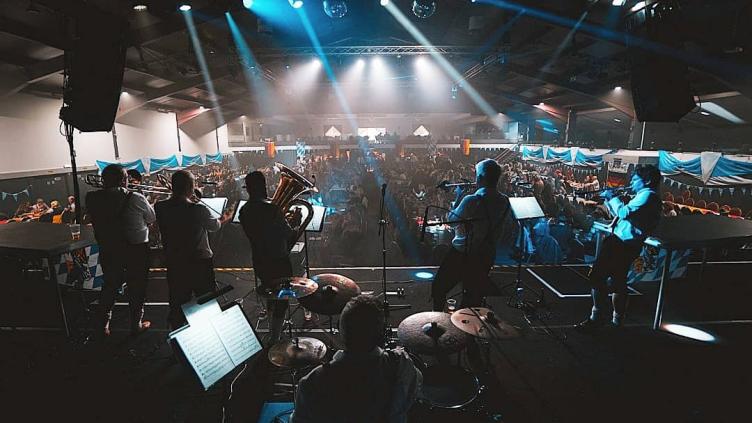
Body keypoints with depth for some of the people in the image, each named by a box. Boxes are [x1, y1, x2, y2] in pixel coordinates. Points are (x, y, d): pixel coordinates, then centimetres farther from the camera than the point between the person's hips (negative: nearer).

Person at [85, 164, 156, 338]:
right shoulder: (136, 199, -20)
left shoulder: (92, 198, -10)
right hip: (136, 250, -3)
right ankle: (136, 324, 26)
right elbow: (152, 219, -5)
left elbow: (99, 219, 7)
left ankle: (101, 326, 30)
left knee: (110, 285, 21)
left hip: (107, 250, 4)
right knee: (136, 287, 13)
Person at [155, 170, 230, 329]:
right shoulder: (198, 209, -22)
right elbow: (215, 226, -4)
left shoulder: (160, 207, -9)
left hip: (173, 263, 4)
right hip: (200, 262, -4)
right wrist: (223, 219, 19)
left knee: (177, 303, 18)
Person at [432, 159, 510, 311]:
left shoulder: (472, 200, -24)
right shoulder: (504, 201, -5)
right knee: (474, 295, 20)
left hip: (462, 254, -5)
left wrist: (457, 198, 0)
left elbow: (452, 220, -11)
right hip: (487, 256, 6)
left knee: (439, 288, 15)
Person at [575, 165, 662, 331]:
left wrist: (613, 198, -11)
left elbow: (623, 213, -25)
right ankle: (617, 318, 30)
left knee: (597, 276, -10)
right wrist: (609, 199, 13)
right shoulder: (645, 196, 22)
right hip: (627, 244, 11)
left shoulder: (647, 195, -11)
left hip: (621, 243, -11)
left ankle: (598, 317, -6)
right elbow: (620, 214, 24)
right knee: (618, 281, 19)